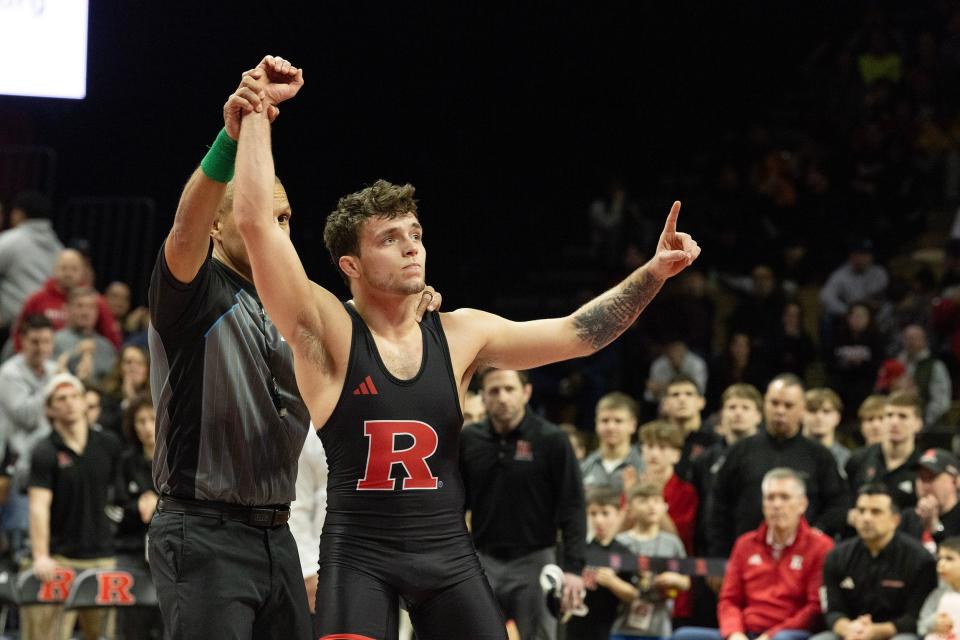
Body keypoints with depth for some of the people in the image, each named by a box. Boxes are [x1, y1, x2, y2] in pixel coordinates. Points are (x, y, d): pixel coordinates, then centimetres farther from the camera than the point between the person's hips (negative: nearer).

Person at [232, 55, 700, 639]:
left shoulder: (460, 335, 6)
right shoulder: (327, 331, -8)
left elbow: (578, 334, 8)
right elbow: (256, 220, -17)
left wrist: (654, 272, -3)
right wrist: (259, 110, -15)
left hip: (448, 551, 4)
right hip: (360, 552, -4)